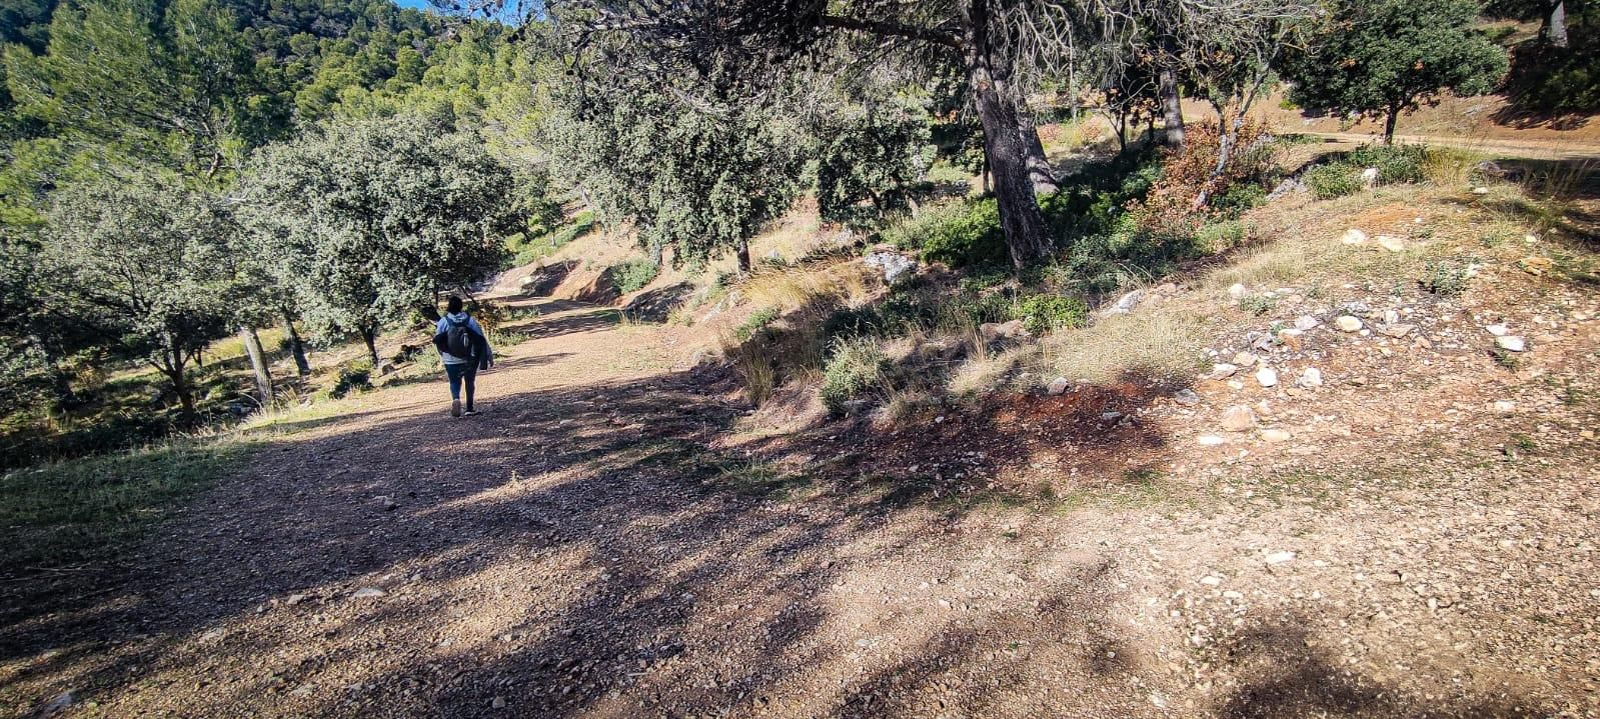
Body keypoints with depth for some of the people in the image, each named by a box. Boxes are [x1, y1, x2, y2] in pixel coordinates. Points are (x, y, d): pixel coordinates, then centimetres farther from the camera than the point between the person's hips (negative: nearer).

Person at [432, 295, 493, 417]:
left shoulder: (444, 321, -6)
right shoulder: (470, 320, -5)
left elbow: (437, 340, -5)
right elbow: (482, 339, -6)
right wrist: (489, 356, -1)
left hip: (451, 360, 0)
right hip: (470, 359, 1)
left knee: (454, 382, 15)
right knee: (470, 382, 17)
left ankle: (456, 399, -15)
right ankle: (469, 409, 17)